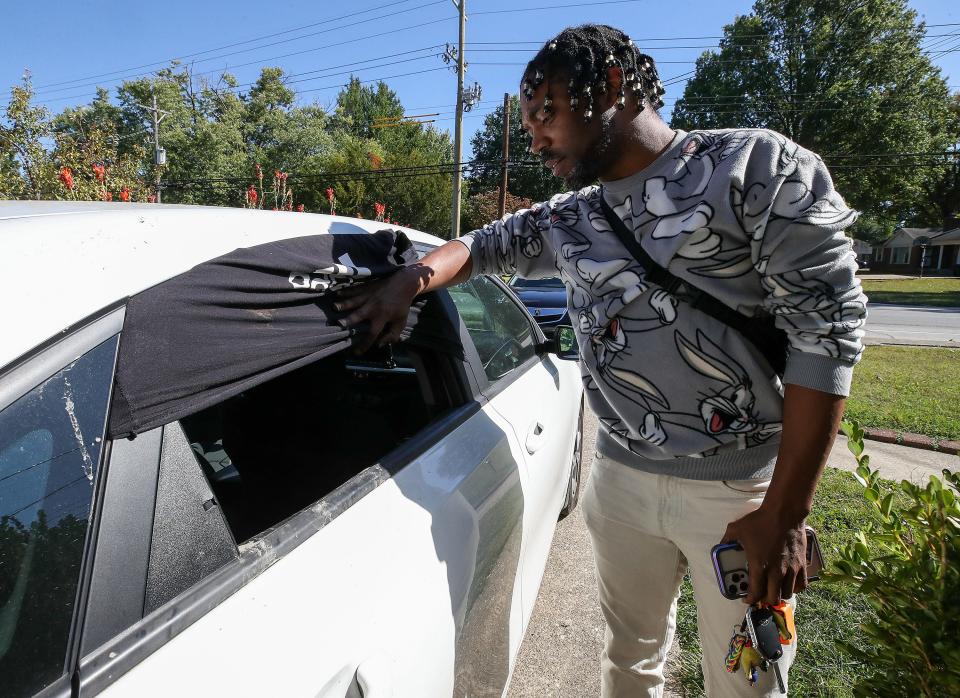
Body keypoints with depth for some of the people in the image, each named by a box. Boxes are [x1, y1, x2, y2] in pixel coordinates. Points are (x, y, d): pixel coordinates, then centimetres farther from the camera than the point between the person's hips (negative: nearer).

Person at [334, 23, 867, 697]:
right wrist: (411, 279, -3)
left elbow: (827, 326, -13)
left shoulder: (756, 164, -9)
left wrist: (786, 513, -16)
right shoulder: (567, 219, 6)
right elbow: (483, 244, 20)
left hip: (744, 490, -4)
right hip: (621, 479, 5)